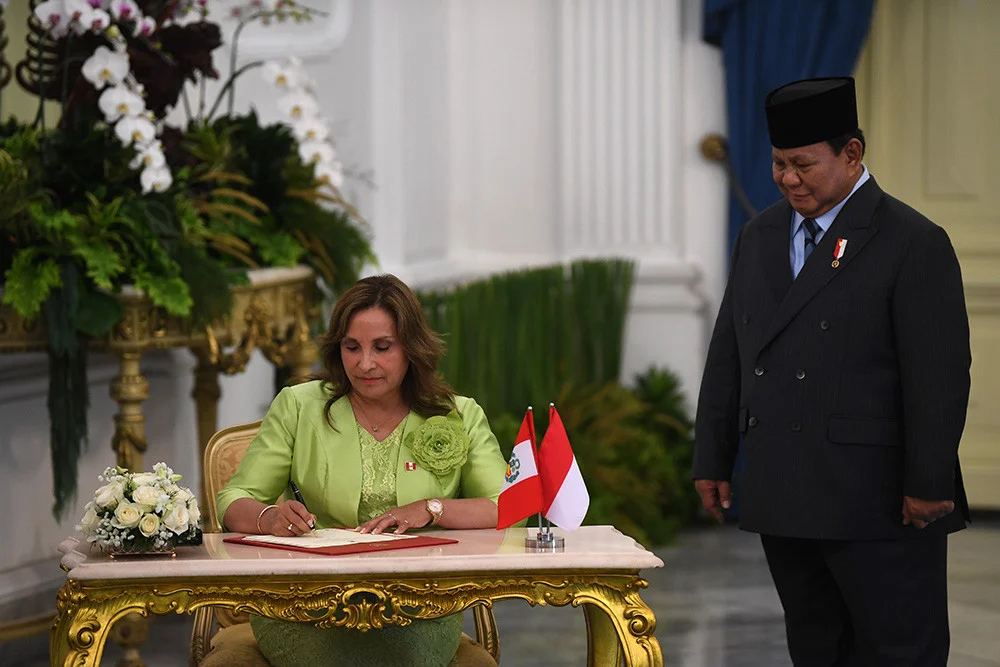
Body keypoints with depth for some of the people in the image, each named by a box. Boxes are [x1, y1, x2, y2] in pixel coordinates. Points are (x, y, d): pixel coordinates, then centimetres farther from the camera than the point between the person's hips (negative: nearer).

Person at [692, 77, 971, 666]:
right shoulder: (761, 237, 13)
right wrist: (712, 460, 14)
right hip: (783, 503, 7)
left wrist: (928, 484, -15)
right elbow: (728, 354, 16)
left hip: (879, 503, -6)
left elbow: (940, 375, -12)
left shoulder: (913, 243, -8)